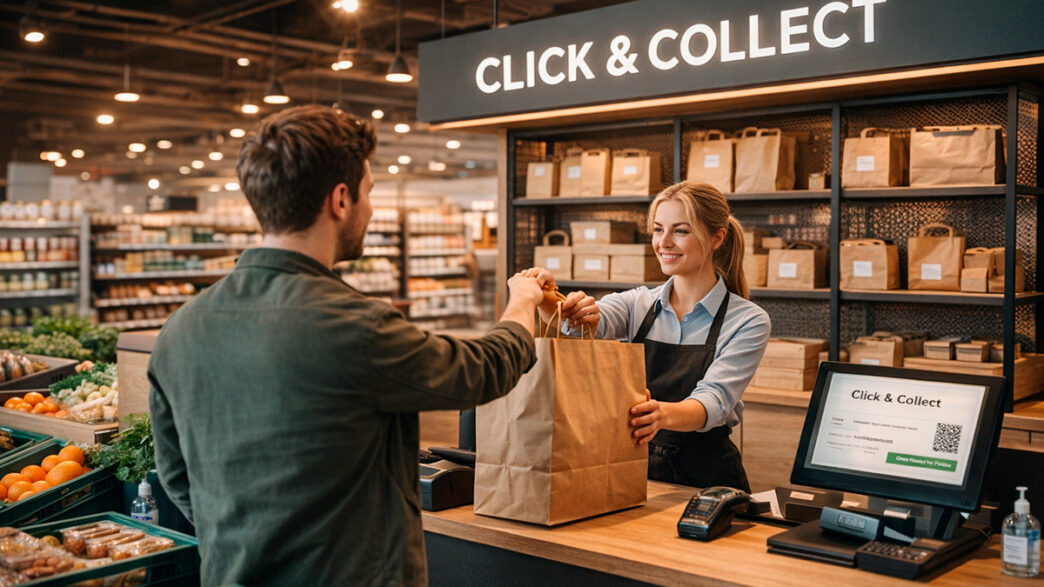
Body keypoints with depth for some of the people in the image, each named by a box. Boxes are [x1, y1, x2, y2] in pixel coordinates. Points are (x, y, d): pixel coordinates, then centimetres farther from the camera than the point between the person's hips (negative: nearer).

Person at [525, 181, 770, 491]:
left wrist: (664, 414, -39)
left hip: (705, 479, -2)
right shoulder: (638, 303, 7)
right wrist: (549, 301, -37)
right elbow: (590, 326, -14)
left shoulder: (748, 321, -3)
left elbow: (714, 401, -18)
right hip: (635, 470, 3)